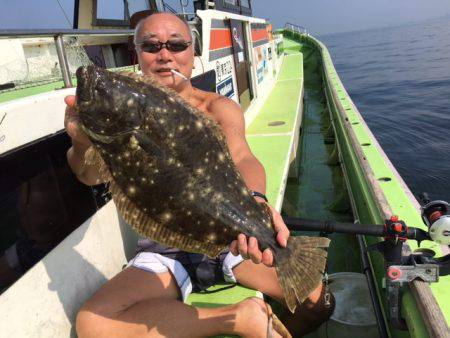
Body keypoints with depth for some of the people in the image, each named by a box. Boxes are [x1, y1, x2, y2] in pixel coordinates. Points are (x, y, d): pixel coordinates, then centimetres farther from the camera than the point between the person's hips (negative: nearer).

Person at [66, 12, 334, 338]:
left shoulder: (218, 108, 1)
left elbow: (241, 156, -20)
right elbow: (91, 174, -13)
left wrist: (254, 202, -43)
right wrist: (82, 141, -38)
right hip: (165, 249, 2)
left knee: (315, 296, -21)